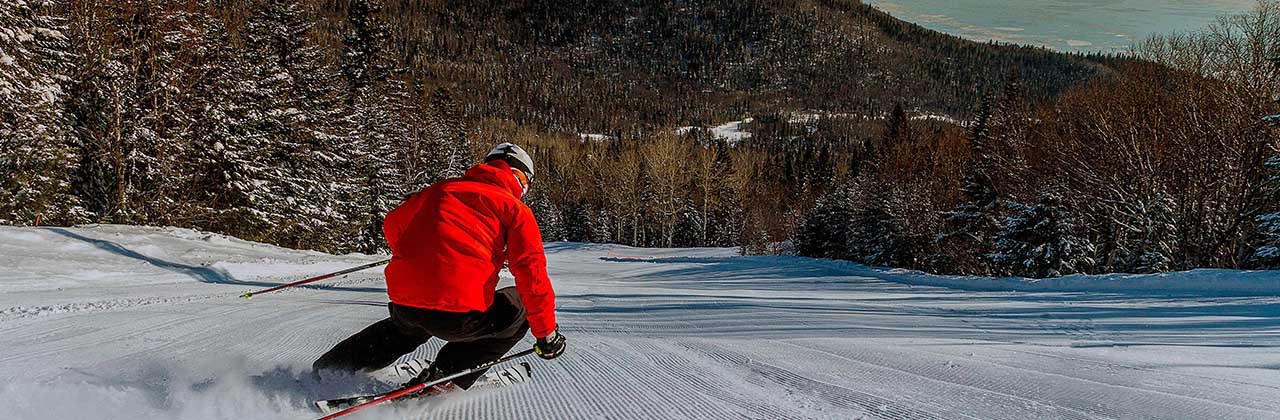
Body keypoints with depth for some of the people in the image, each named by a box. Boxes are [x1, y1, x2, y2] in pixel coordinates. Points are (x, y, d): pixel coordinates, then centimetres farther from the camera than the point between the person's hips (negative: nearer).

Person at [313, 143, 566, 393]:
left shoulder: (442, 189, 20)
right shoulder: (514, 208, 6)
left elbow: (393, 225, 27)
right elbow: (532, 273, -1)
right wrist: (547, 335, 5)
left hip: (403, 304, 6)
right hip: (459, 314, -6)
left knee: (407, 329, 40)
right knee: (519, 310, 18)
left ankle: (329, 367, 41)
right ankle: (445, 376, 8)